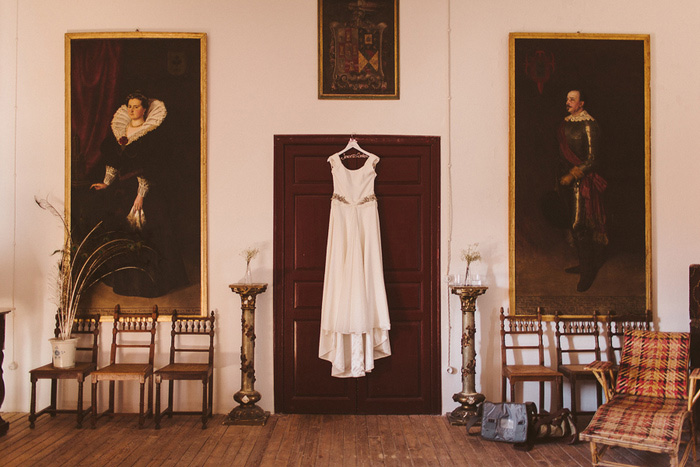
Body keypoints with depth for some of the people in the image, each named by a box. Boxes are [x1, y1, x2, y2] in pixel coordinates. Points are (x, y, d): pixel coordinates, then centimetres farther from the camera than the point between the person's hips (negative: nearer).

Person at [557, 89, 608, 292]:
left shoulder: (589, 126, -13)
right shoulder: (566, 124, 11)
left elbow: (592, 160, -14)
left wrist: (571, 176, -17)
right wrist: (562, 176, 15)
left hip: (583, 180, -8)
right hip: (570, 179, 8)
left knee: (579, 226, -9)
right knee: (574, 224, 12)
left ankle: (588, 271, 1)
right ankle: (583, 264, 25)